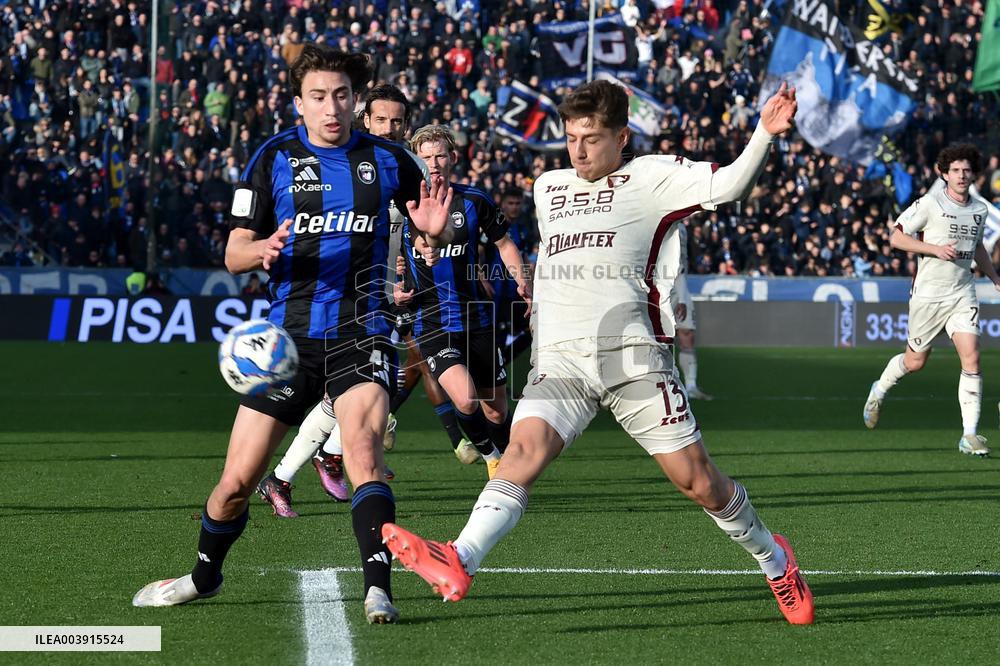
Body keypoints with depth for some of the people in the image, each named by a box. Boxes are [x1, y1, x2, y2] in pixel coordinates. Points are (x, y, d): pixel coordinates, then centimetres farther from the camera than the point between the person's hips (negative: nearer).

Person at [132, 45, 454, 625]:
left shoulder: (387, 159, 3)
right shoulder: (274, 158, 2)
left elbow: (436, 235, 12)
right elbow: (234, 252, 3)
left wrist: (436, 229, -13)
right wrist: (265, 250, -21)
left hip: (360, 331, -1)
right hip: (289, 332, 1)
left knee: (363, 446, -27)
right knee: (238, 479, 3)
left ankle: (378, 587, -28)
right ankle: (205, 575, 29)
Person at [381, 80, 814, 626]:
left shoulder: (649, 177, 4)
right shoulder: (547, 186, 21)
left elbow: (727, 185, -10)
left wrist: (764, 134, -23)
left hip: (632, 355, -3)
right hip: (559, 360, 3)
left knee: (696, 479, -1)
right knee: (526, 447, -24)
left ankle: (772, 559, 25)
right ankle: (458, 563, -43)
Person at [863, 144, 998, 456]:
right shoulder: (930, 203, -10)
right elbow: (896, 238, -8)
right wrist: (936, 249, -18)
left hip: (963, 294, 4)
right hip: (928, 293, -4)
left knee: (971, 358, -12)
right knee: (915, 362, 9)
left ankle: (969, 435, -9)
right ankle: (879, 390, 41)